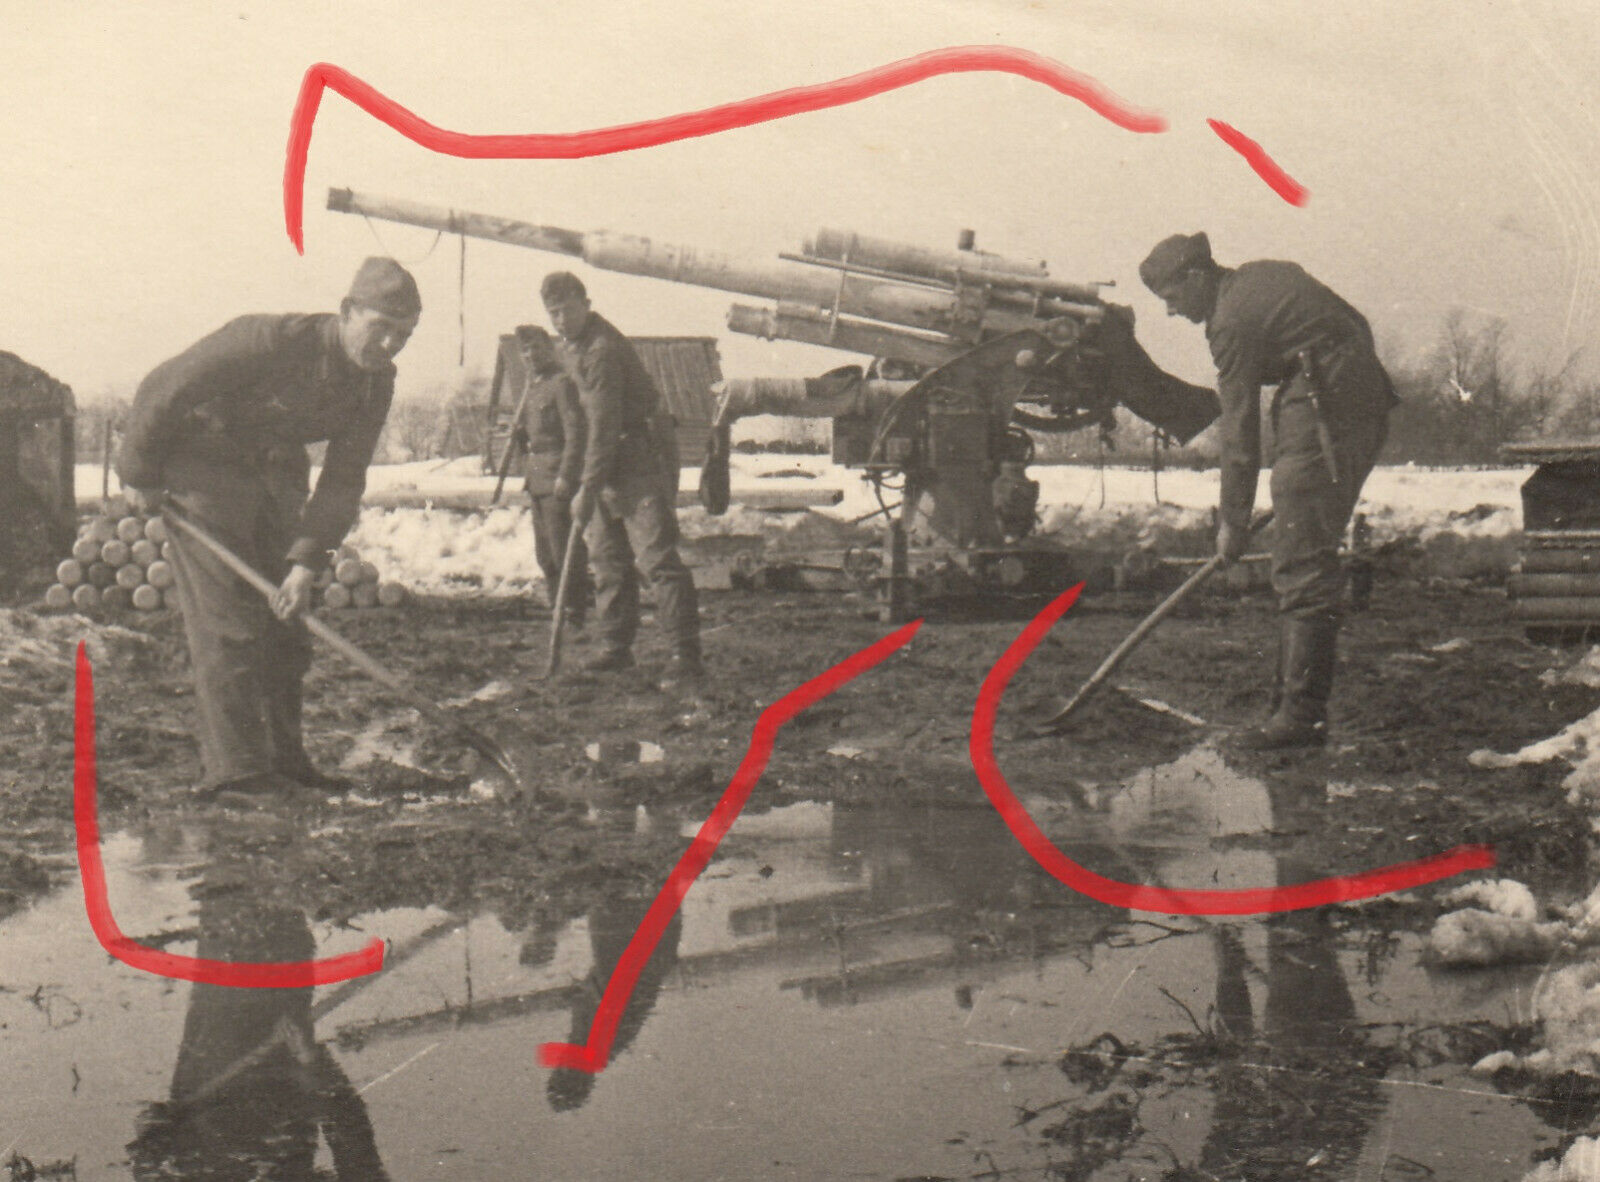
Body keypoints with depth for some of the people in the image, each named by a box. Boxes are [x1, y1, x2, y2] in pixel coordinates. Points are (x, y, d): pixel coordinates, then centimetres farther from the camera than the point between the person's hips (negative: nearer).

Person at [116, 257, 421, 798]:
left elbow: (343, 478, -6)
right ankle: (233, 766, -11)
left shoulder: (376, 381, -9)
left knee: (285, 618, 6)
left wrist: (306, 561, -16)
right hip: (202, 465, -7)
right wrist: (142, 475, -12)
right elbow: (163, 388, -22)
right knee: (226, 617, -12)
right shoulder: (271, 341, -30)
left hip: (275, 473, 7)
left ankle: (282, 757, 15)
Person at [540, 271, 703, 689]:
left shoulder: (602, 349, -21)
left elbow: (604, 424, -23)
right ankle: (616, 647, 22)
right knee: (607, 554, 13)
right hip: (612, 460, 10)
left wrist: (588, 488, -22)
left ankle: (685, 656, -16)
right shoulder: (570, 345, 12)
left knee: (656, 555, -15)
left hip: (642, 454, -10)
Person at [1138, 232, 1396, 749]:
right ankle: (1295, 702, 14)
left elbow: (1240, 430, -10)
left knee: (1302, 567, -10)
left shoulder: (1232, 322, -11)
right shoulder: (1261, 276, 17)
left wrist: (1233, 521, -3)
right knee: (1302, 562, 11)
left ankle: (1302, 714, -11)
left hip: (1327, 412, -10)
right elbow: (1357, 325, 21)